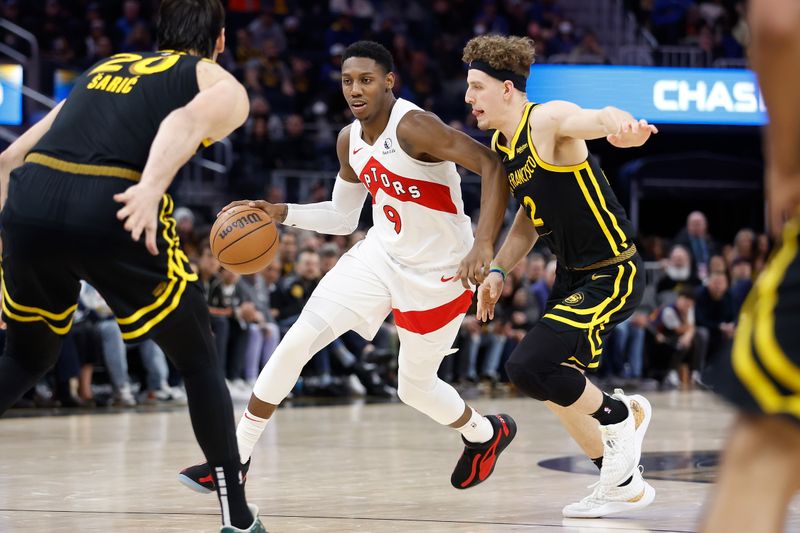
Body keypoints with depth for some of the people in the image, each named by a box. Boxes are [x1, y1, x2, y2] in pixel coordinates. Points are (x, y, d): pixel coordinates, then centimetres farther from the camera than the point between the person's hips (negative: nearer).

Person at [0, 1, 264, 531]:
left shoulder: (105, 68, 33)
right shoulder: (224, 86, 18)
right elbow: (189, 120, -9)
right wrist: (152, 186, -24)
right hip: (113, 215, -4)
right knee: (200, 362, 16)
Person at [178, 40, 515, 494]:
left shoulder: (413, 127, -25)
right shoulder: (349, 140, 0)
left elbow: (492, 165, -31)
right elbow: (342, 218, 14)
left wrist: (483, 244, -41)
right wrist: (282, 213, -2)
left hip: (437, 271, -6)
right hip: (381, 254, 7)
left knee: (415, 387, 8)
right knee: (297, 342, -7)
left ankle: (487, 434, 41)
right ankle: (236, 460, 1)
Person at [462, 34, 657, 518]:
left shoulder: (548, 120, -20)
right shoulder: (502, 144, 7)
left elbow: (595, 118, -44)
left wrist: (621, 127, -68)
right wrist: (498, 270, 7)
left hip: (613, 275, -10)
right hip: (572, 276, 10)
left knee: (530, 368, -21)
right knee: (557, 390, 14)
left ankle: (621, 416, 5)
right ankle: (623, 485, 32)